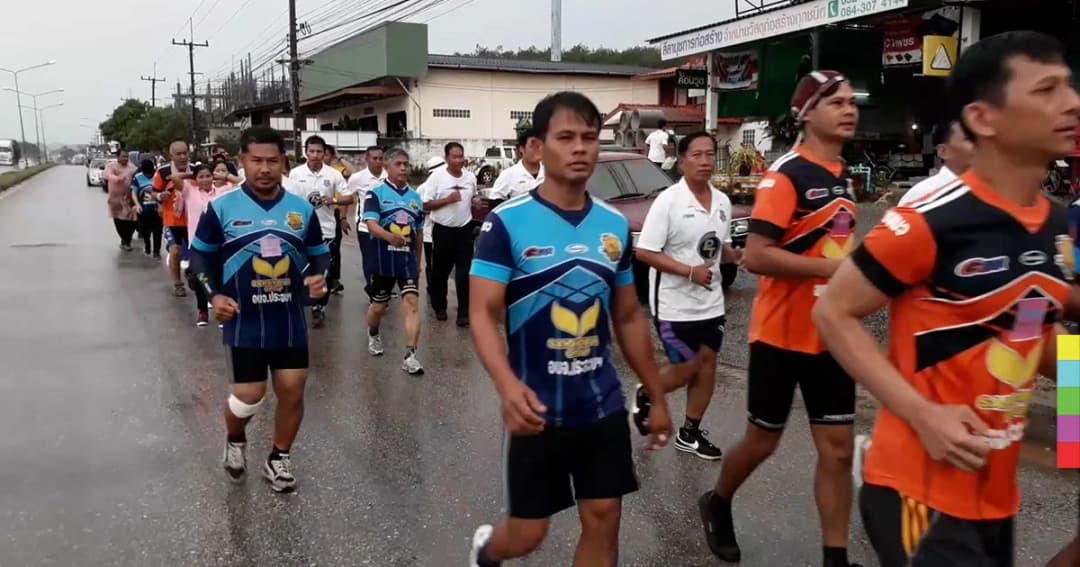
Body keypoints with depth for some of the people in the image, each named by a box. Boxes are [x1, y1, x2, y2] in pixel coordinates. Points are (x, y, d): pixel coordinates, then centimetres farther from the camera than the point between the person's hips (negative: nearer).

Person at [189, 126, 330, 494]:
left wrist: (318, 277, -12)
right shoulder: (222, 208, -5)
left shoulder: (303, 210, 0)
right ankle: (235, 441, 34)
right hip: (245, 322, -2)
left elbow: (320, 254, 10)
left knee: (292, 390, 5)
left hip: (291, 321, 3)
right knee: (249, 397, -1)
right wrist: (214, 295, -10)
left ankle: (279, 459, 28)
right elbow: (200, 255, 4)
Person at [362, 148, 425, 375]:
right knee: (378, 306, 13)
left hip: (408, 259, 3)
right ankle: (373, 335, 45)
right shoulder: (376, 193, -5)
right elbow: (371, 224, -20)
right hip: (382, 260, -2)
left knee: (412, 304, -11)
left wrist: (418, 260, 20)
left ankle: (410, 356, -11)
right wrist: (389, 236, -40)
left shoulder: (415, 197, 9)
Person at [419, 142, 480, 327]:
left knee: (464, 271, -1)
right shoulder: (437, 176, -10)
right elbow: (425, 204, -11)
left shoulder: (470, 177, 2)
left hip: (464, 229, 2)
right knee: (440, 270, 12)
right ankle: (439, 306, 31)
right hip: (443, 230, -2)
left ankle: (464, 312, 3)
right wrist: (448, 200, -20)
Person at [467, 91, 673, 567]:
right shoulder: (508, 222, -12)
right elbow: (483, 314, -16)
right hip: (540, 408, -4)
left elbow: (629, 318, 11)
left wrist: (657, 397, 13)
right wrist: (508, 386, -33)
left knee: (604, 522, 9)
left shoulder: (615, 225, 3)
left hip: (604, 404, 4)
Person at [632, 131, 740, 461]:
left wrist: (738, 255, -7)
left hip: (711, 303, 7)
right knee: (688, 369, 2)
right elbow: (643, 252, -18)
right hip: (674, 305, -6)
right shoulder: (668, 201, -16)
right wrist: (689, 271, -24)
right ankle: (645, 396, 31)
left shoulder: (723, 202, 4)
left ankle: (690, 433, 25)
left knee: (707, 365, 10)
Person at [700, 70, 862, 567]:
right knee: (763, 441, 11)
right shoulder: (785, 174, -15)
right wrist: (832, 268, -25)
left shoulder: (843, 176, 9)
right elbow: (756, 255, -23)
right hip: (782, 335, -6)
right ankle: (717, 504, 38)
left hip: (831, 336, 6)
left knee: (838, 448, 6)